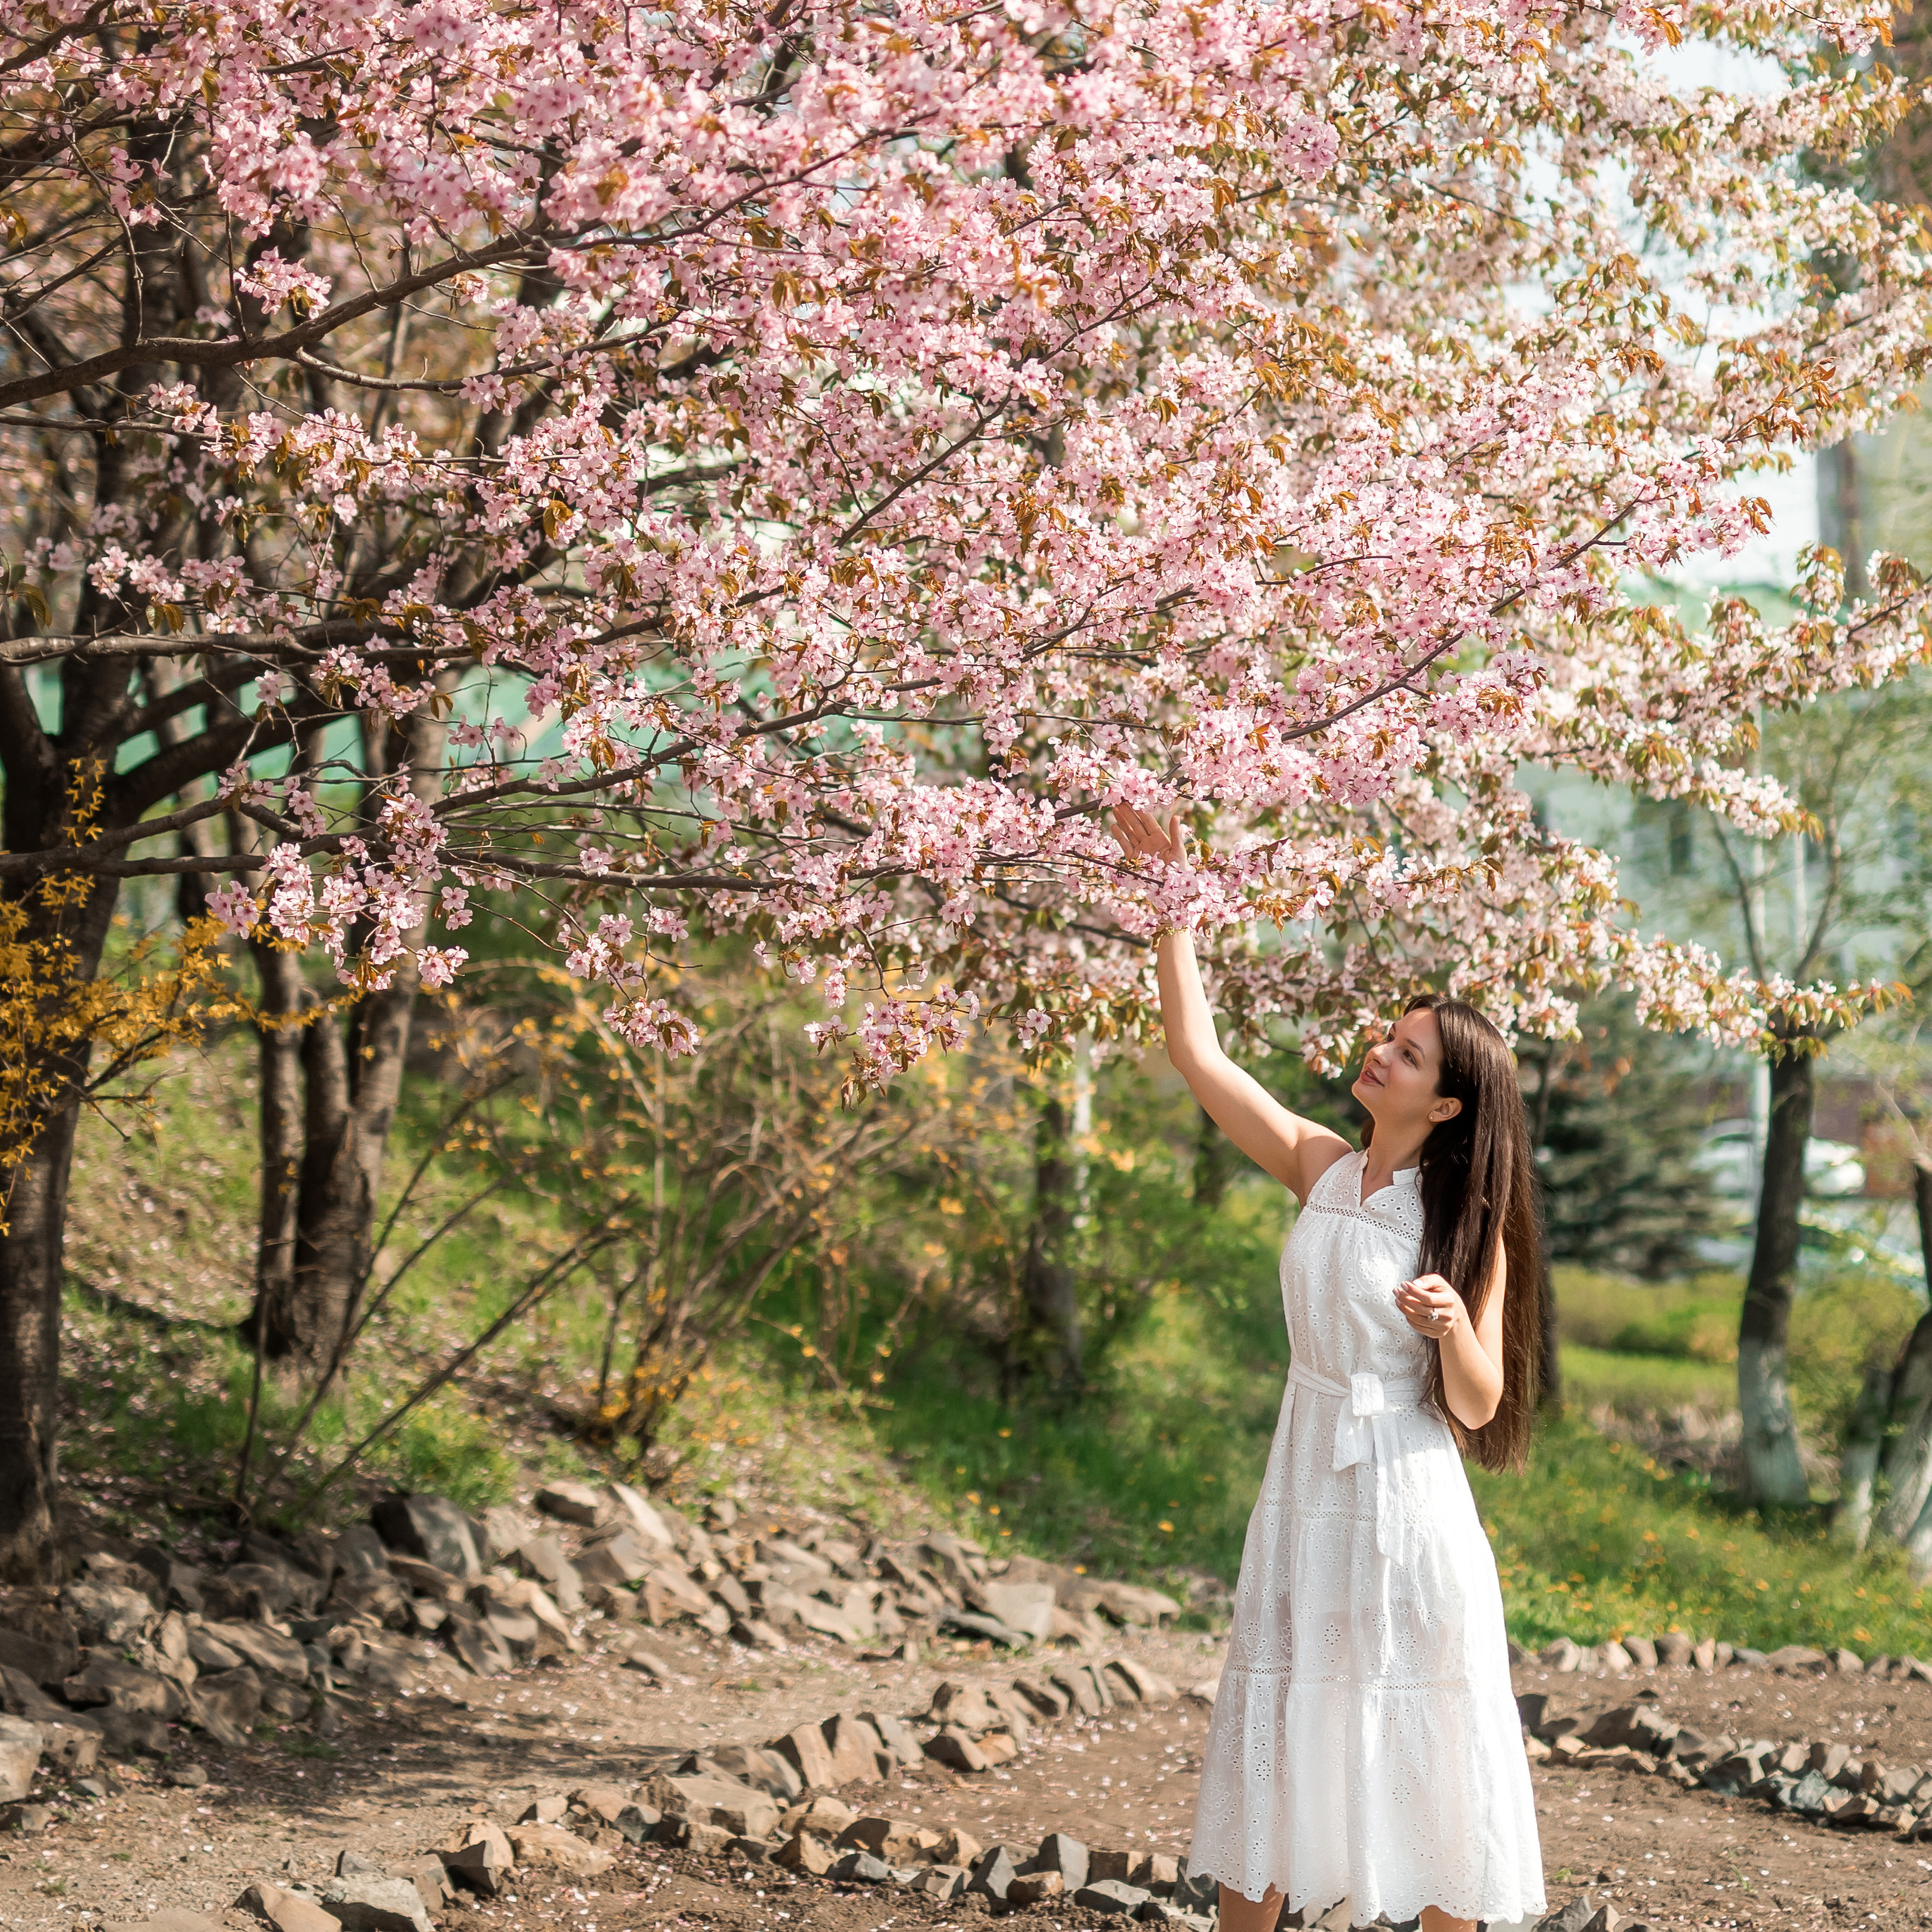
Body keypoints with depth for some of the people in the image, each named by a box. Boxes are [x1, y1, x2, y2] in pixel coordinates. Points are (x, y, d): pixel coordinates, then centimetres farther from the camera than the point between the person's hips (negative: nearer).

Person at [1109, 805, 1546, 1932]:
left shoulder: (1469, 1223, -6)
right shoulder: (1320, 1168, 3)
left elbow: (1476, 1407, -7)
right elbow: (1198, 1054, 2)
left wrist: (1454, 1322, -27)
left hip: (1411, 1506, -3)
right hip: (1307, 1491, 4)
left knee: (1422, 1754, 3)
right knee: (1271, 1740, 7)